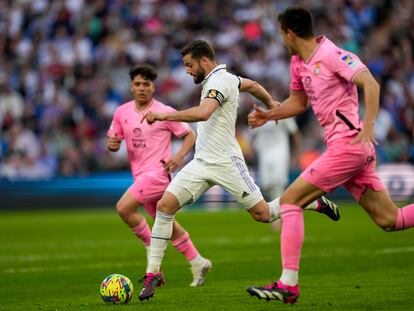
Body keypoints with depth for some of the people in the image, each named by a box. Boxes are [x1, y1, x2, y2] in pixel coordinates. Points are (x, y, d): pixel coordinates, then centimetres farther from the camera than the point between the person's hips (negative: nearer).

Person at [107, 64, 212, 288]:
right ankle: (197, 262, 26)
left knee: (123, 208, -22)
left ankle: (153, 250, -7)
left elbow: (190, 135, 0)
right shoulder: (122, 112, 7)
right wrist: (112, 144, -9)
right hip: (140, 175, 7)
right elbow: (114, 141, 15)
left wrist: (179, 157, -15)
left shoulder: (164, 112, -7)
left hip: (158, 172, -7)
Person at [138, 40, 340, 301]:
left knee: (263, 214, -1)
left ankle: (316, 203, 23)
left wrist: (164, 116, -32)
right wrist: (271, 106, 49)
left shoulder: (219, 81, -15)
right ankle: (153, 273, -7)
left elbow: (203, 113, -34)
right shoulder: (226, 78, 14)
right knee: (165, 205, -8)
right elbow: (252, 85, 32)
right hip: (201, 163, 9)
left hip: (225, 163, -9)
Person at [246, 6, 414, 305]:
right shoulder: (298, 63, 15)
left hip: (347, 143, -9)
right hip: (357, 150, 9)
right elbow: (299, 102, 31)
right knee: (389, 219, 6)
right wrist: (268, 115, 18)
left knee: (290, 201, -8)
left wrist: (368, 125, -29)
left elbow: (371, 84, -20)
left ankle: (288, 285, -9)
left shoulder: (331, 55, -11)